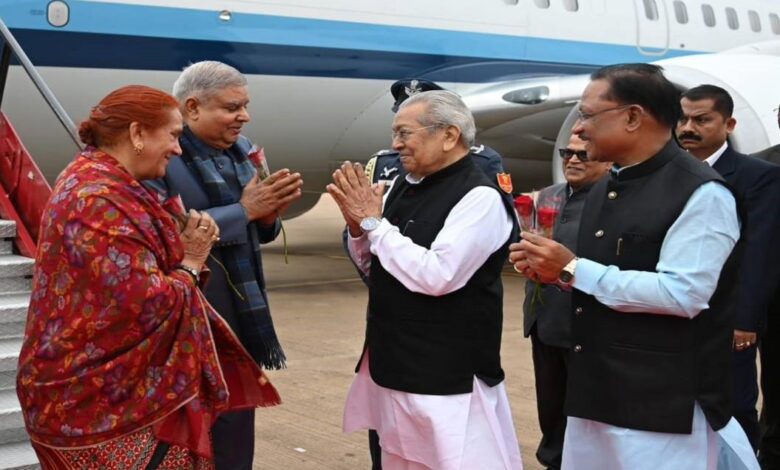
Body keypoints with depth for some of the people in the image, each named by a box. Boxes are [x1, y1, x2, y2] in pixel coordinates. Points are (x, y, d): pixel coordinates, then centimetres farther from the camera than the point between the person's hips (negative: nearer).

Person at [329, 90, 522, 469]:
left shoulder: (479, 197, -16)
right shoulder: (404, 186, 7)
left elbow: (437, 276, -26)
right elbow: (373, 266, 16)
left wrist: (373, 221, -17)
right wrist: (357, 225, -5)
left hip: (447, 376, -8)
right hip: (395, 364, 8)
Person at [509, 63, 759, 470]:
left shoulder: (701, 193, -15)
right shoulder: (604, 191, 14)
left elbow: (683, 294, -24)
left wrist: (573, 270, -20)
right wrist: (553, 271, 1)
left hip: (663, 406, -8)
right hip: (595, 394, 8)